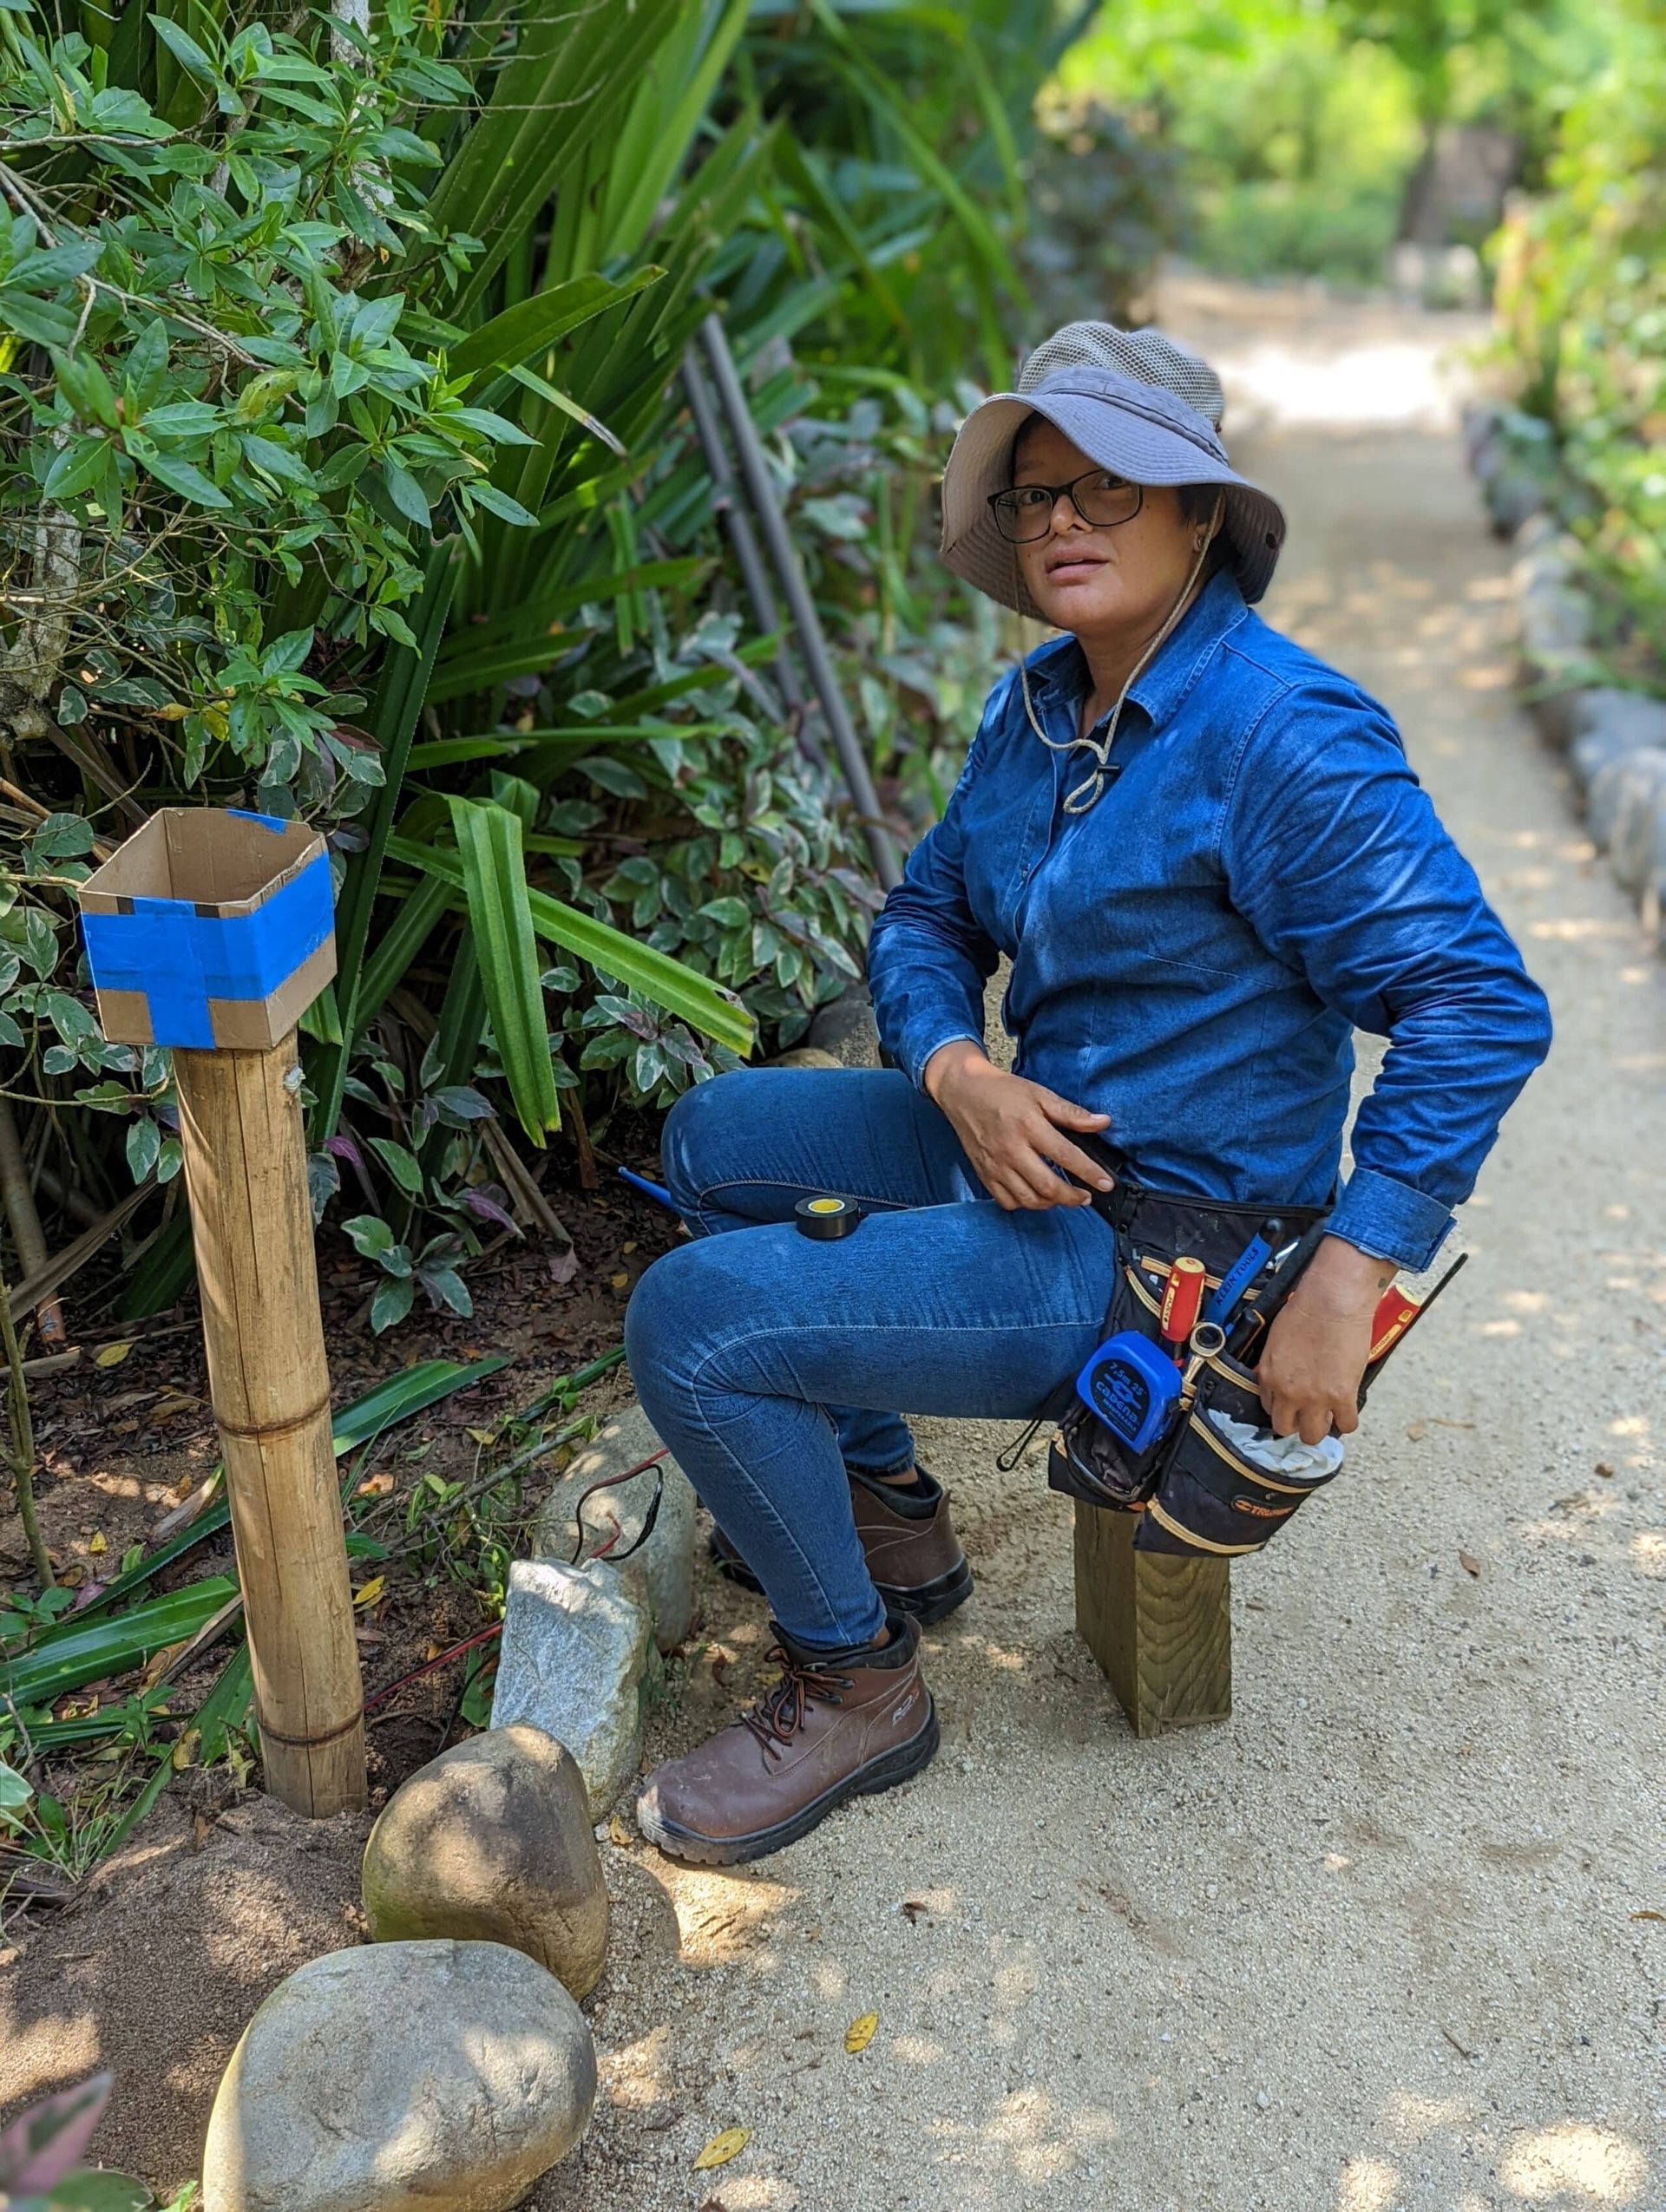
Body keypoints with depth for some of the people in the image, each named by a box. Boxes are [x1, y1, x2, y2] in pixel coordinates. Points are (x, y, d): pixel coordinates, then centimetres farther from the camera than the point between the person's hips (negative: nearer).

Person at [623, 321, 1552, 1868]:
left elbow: (1481, 1003, -24)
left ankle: (854, 1685, 6)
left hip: (1150, 1247, -9)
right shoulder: (1040, 705, 4)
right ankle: (885, 1511, 28)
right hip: (1035, 1141, 9)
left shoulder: (1278, 732, -22)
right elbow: (926, 914, 12)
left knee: (690, 1323, -17)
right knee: (717, 1136, 21)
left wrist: (1346, 1279, -27)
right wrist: (959, 1074, -10)